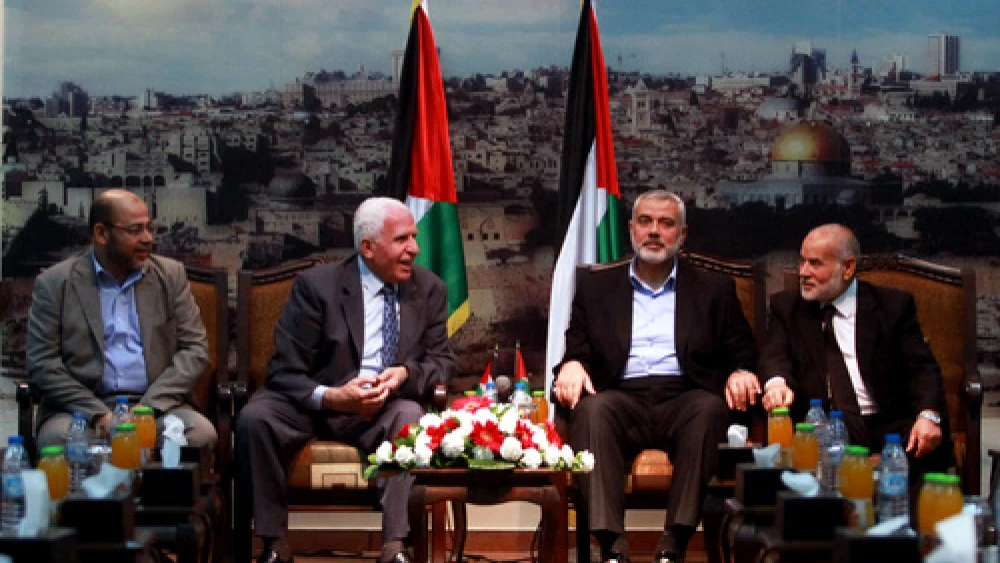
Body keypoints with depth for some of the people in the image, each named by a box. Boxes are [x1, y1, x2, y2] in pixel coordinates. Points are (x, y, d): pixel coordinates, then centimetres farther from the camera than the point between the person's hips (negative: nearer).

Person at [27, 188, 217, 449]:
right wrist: (98, 414, -15)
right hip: (82, 407, -1)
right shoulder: (53, 283, 5)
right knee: (55, 438, -33)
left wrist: (150, 405, -9)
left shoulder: (171, 275, 12)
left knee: (201, 435, -29)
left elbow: (195, 349, 7)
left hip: (157, 404, 1)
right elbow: (41, 362, -1)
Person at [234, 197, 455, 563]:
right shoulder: (316, 285, -7)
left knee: (410, 417, -33)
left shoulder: (430, 289, 3)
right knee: (254, 418, -29)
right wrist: (331, 397, -30)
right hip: (314, 405, -1)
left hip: (385, 409, 1)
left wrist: (406, 374, -20)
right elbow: (285, 372, -9)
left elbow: (443, 363, 4)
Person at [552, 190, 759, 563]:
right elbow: (576, 347, 15)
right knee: (592, 409, -34)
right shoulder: (596, 285, 21)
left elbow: (741, 352, 15)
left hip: (683, 400, 0)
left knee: (710, 409, -35)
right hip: (622, 399, 0)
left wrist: (741, 374, -9)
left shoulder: (714, 289, 21)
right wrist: (572, 365, -9)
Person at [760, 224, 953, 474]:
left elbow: (921, 368, 2)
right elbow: (774, 356, -1)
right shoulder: (786, 306, 15)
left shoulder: (894, 305, 9)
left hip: (889, 426, 0)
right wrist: (777, 382, -26)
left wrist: (928, 414, -20)